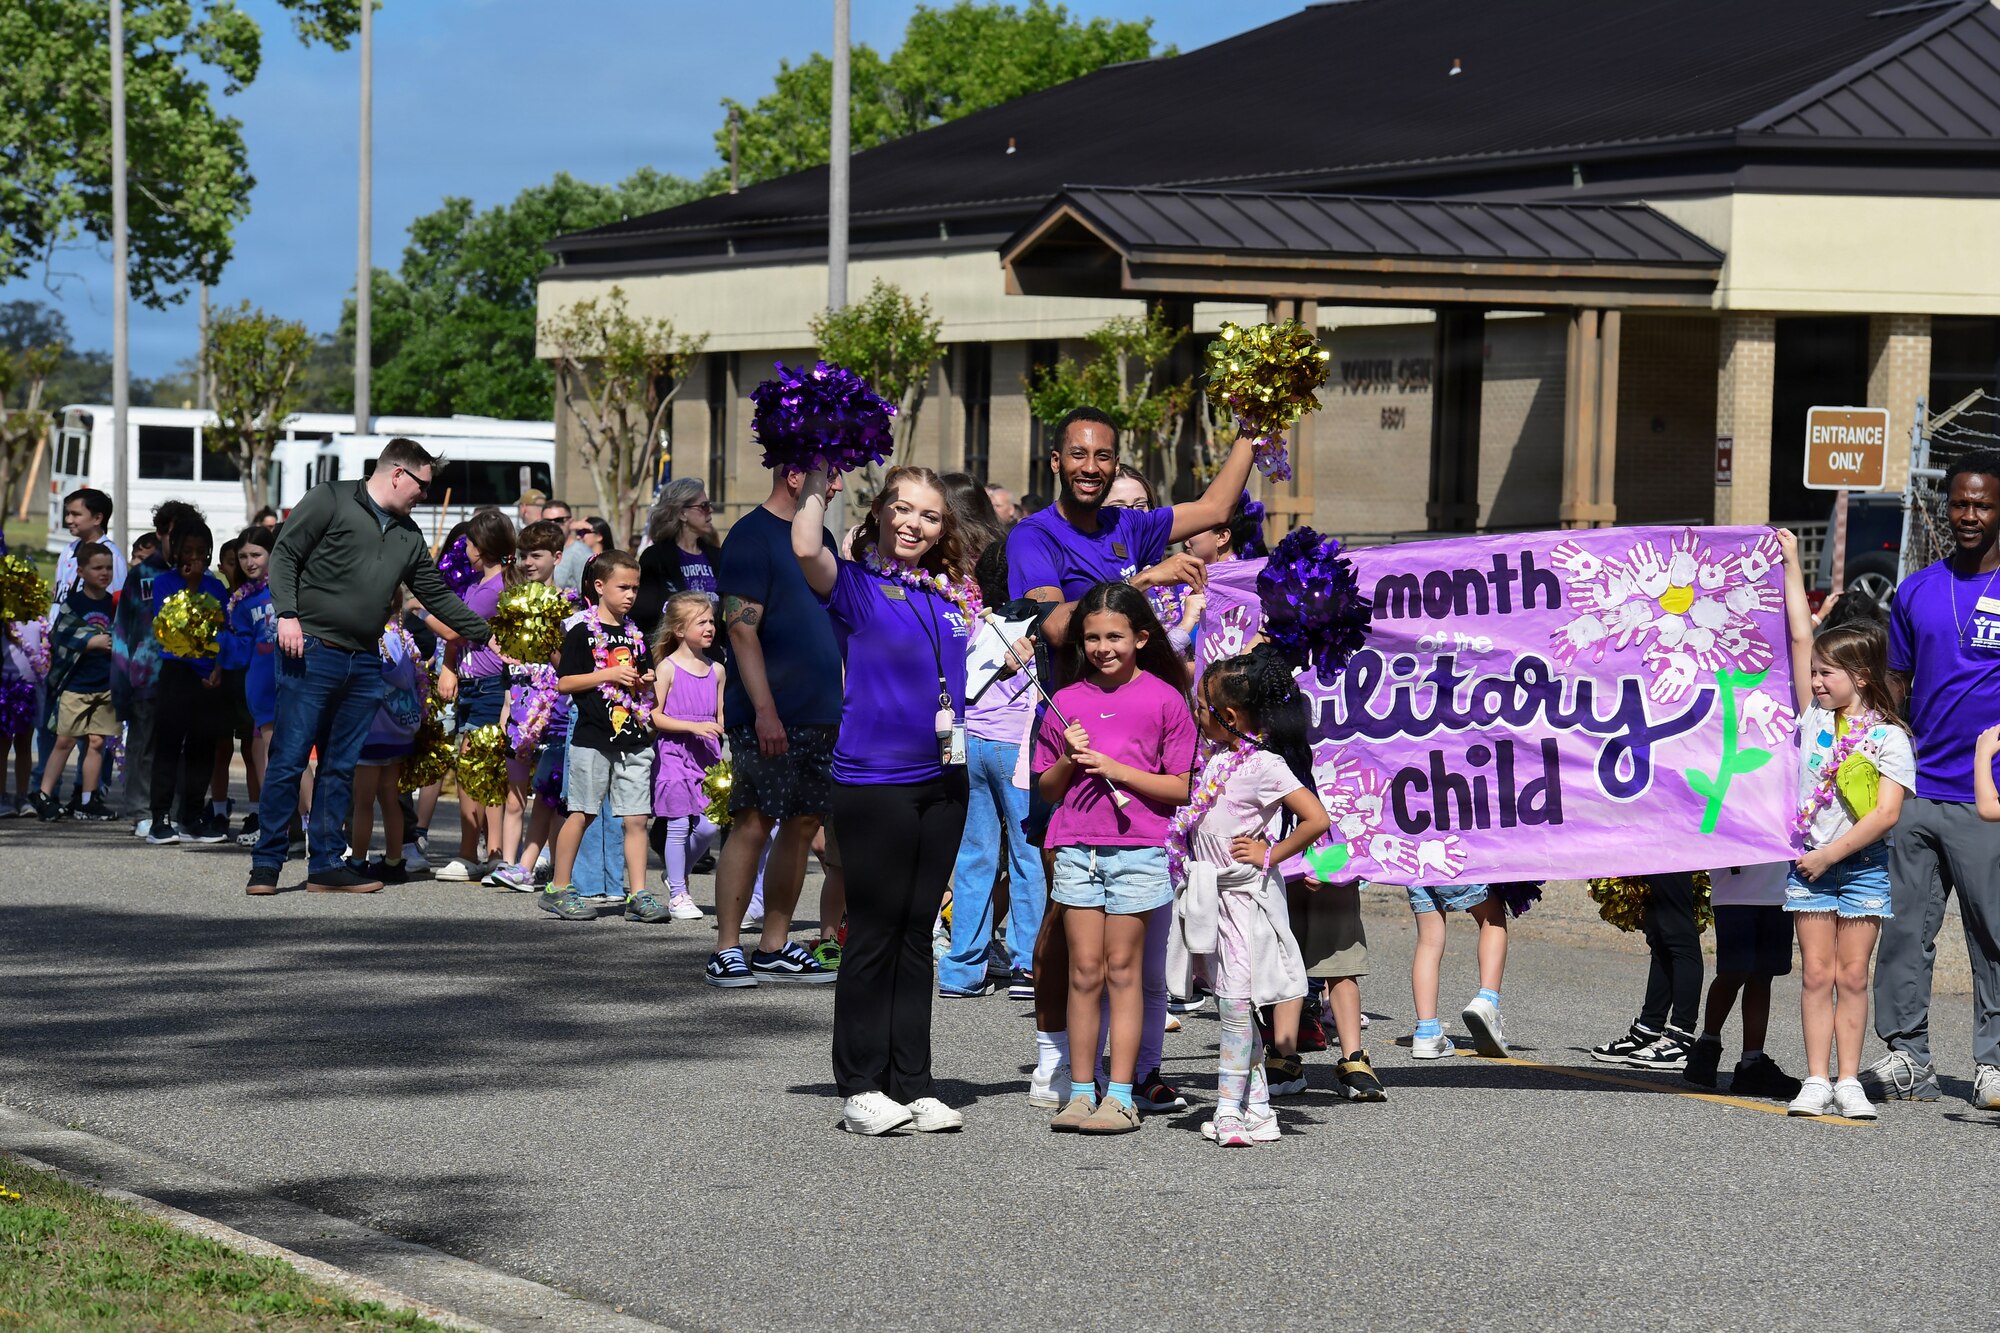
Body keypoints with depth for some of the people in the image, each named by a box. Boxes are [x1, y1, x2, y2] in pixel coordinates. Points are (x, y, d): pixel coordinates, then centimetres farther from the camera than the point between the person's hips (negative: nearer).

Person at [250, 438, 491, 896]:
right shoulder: (330, 501, -1)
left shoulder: (408, 537, 18)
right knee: (288, 760, -6)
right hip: (313, 652, -7)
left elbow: (437, 595, 24)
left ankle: (326, 864, 11)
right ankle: (267, 864, -2)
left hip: (364, 665, 7)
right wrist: (288, 614, -16)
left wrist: (485, 635, 20)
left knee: (341, 768, 7)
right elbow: (284, 555, -5)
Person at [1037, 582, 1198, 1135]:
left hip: (1140, 850, -3)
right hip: (1077, 849, 3)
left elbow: (1181, 787, -2)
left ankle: (1121, 1096, 3)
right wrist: (1069, 761, -5)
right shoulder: (1067, 702, 9)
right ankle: (1081, 1093, 7)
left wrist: (1117, 769, -12)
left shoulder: (1164, 699, -1)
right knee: (1084, 971, 3)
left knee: (1124, 970, 0)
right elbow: (1046, 789, 14)